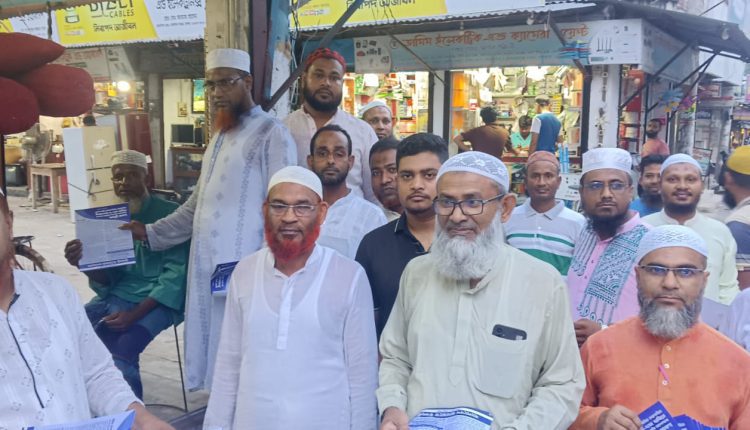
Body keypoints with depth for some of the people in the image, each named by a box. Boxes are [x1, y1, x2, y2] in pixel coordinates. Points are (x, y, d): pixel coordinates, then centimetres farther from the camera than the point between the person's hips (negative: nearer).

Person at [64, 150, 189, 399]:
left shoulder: (169, 214, -6)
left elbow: (176, 273, -12)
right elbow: (106, 279, 7)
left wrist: (135, 313, -22)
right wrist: (84, 264, -17)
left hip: (158, 301, -5)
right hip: (116, 296, 6)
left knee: (118, 355, -28)